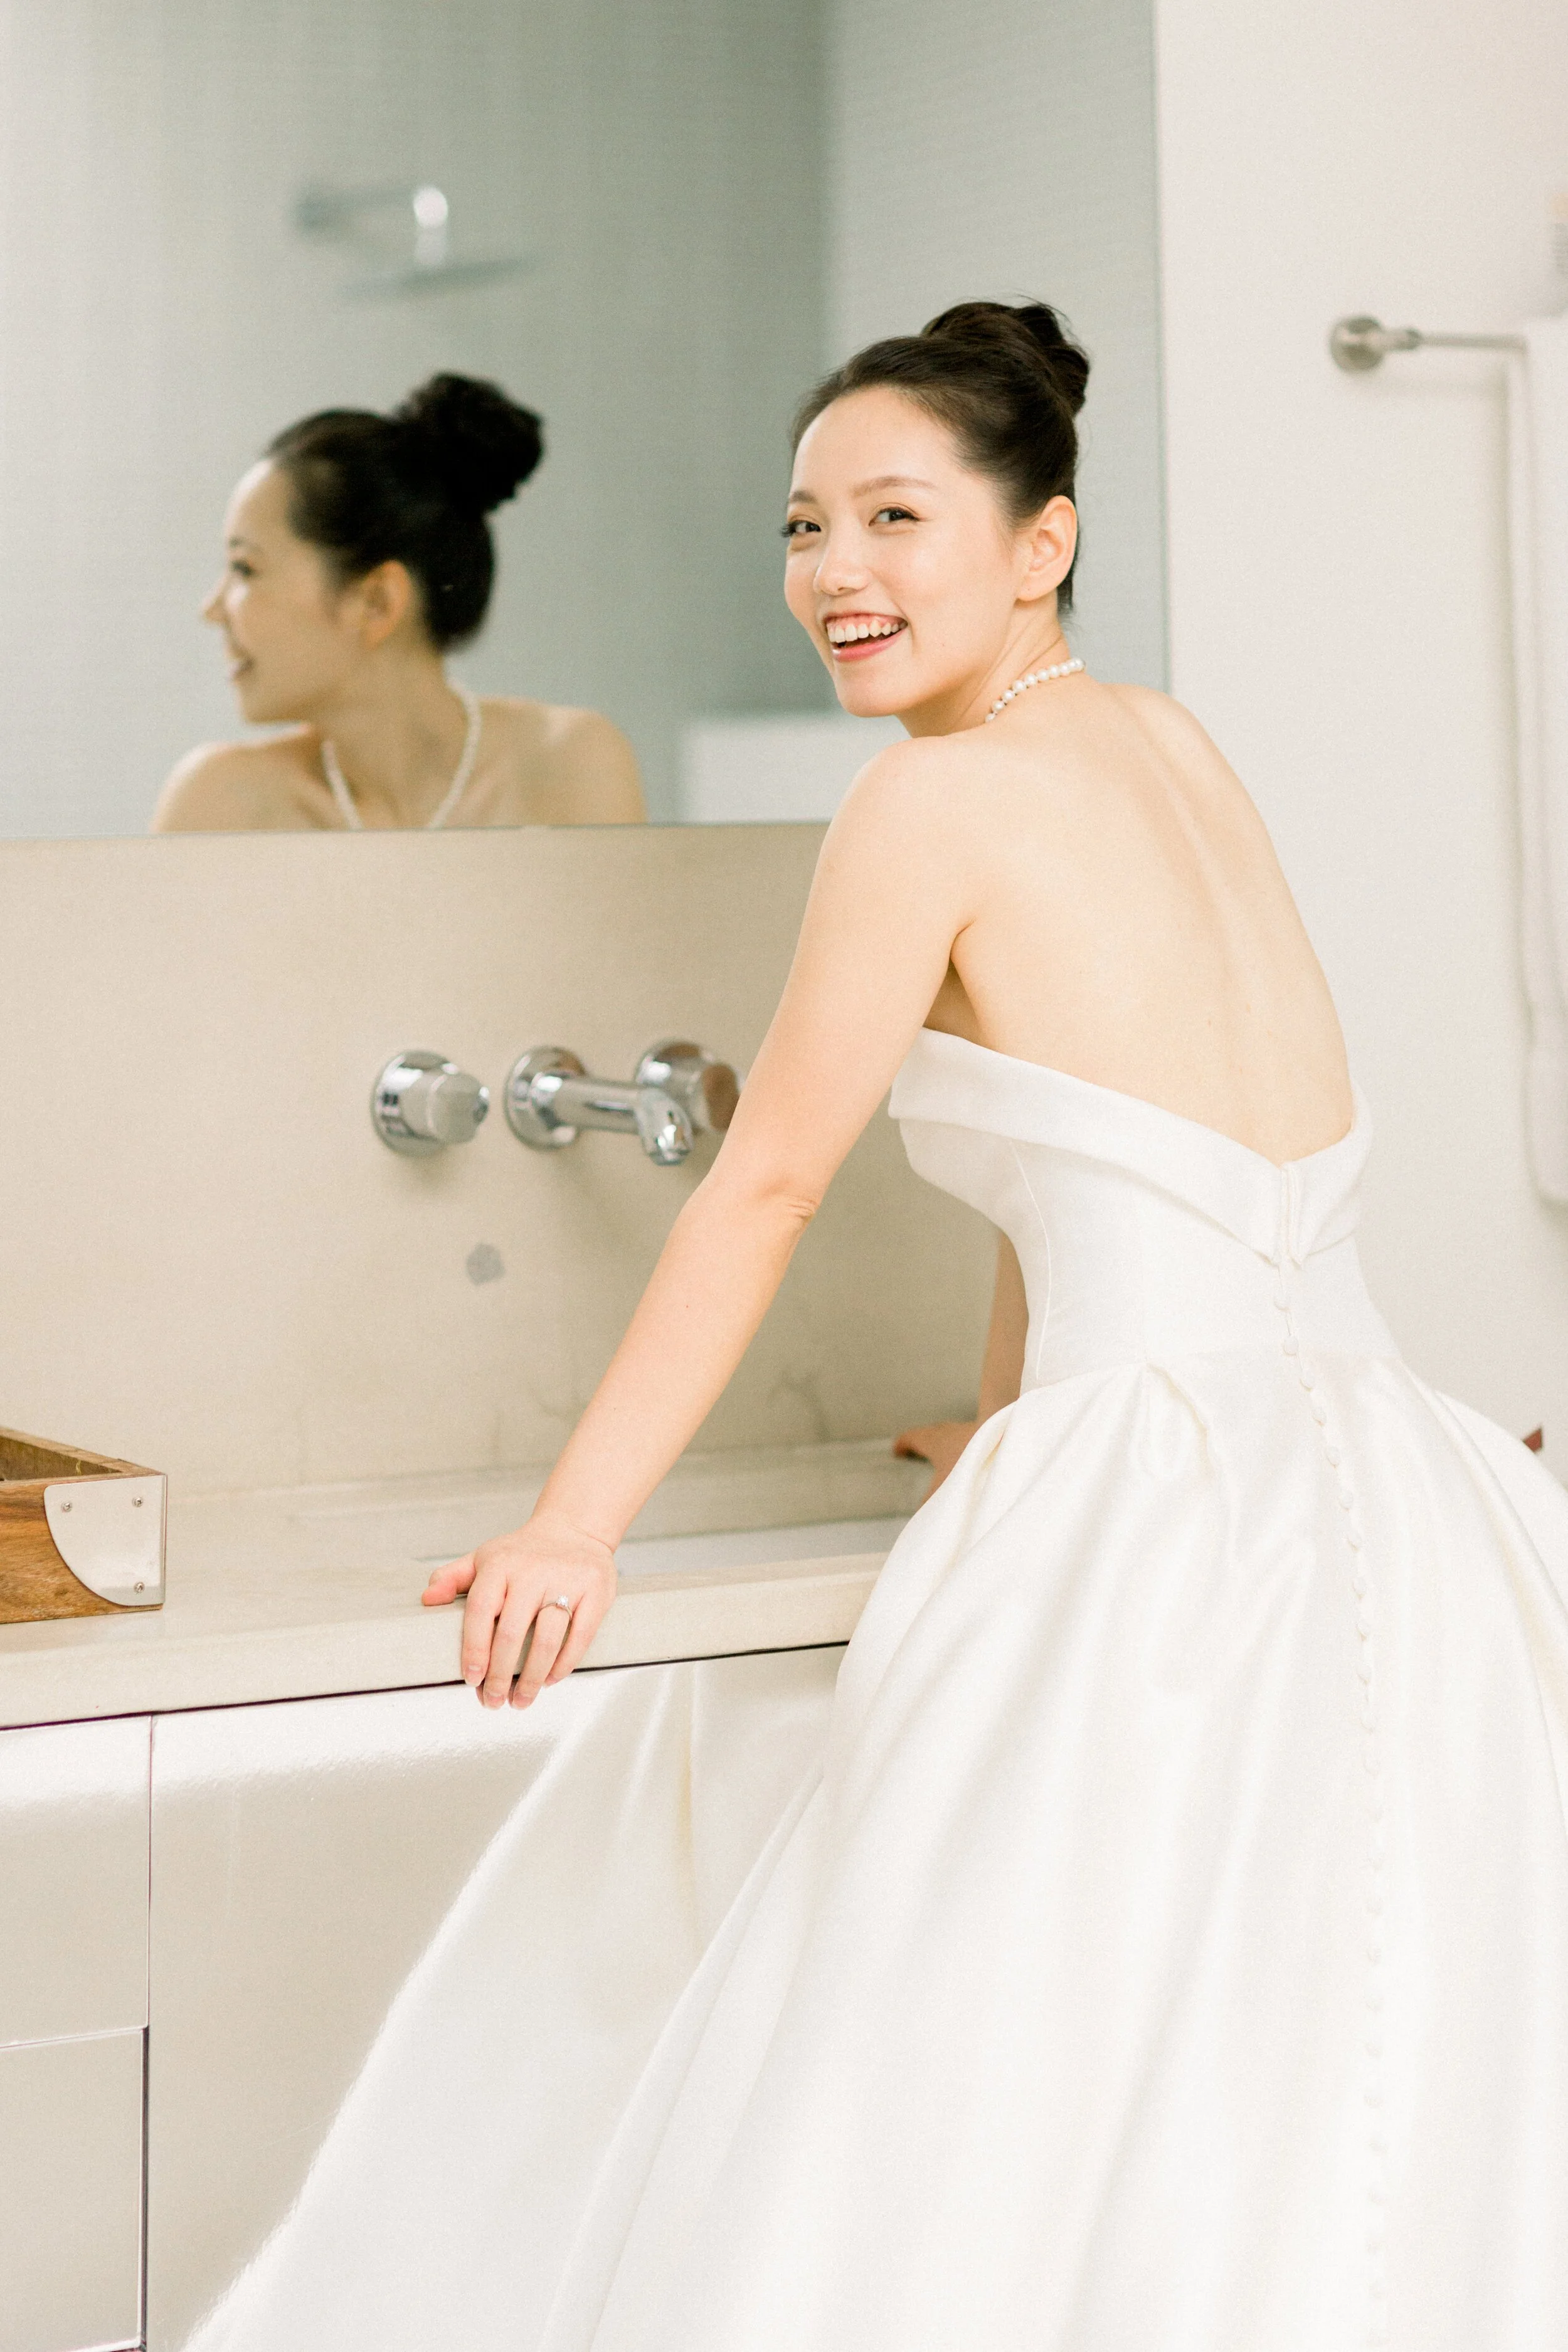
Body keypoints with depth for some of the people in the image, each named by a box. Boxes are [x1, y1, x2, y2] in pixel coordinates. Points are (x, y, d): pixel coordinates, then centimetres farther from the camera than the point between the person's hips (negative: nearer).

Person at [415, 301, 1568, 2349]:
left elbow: (766, 1186, -2)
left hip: (1159, 1554, -8)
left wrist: (576, 1527, 5)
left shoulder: (945, 796, -5)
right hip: (1386, 1491, 8)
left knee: (1001, 2178, 0)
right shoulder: (1174, 746, 17)